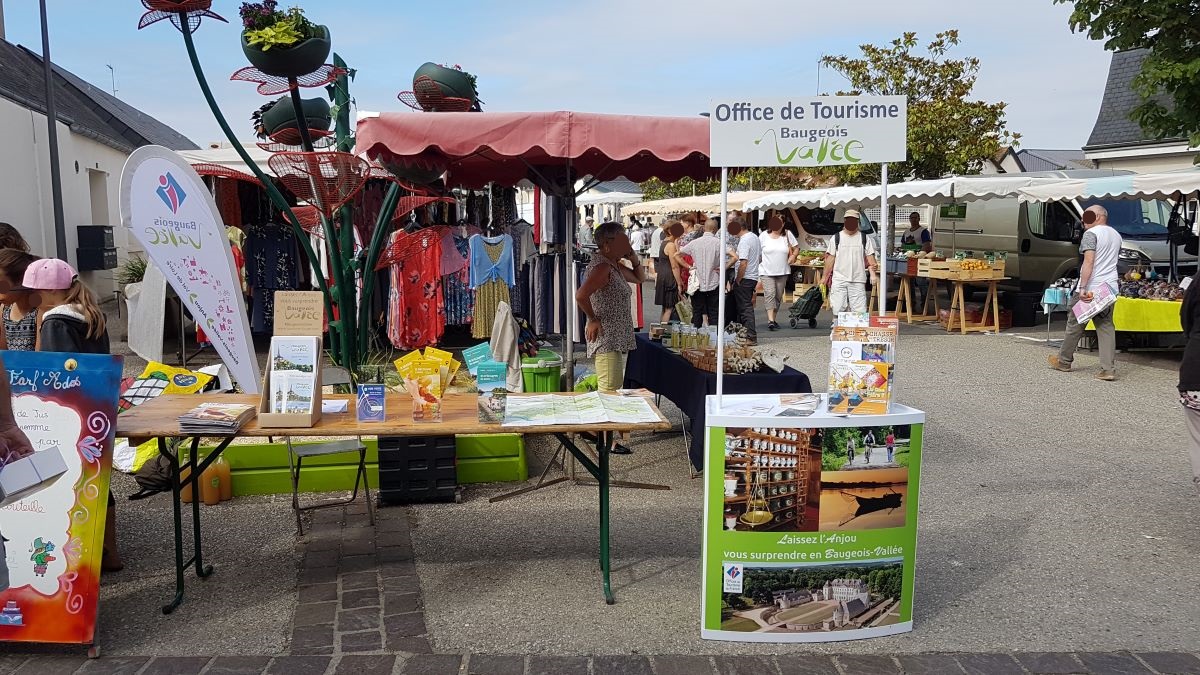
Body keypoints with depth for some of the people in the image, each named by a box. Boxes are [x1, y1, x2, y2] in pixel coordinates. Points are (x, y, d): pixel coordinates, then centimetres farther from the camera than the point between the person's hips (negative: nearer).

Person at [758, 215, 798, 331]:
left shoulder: (787, 235, 1)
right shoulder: (763, 235, -4)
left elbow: (796, 247, 10)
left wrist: (793, 257, -5)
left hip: (782, 272, 3)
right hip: (767, 272, -3)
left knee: (778, 296, 9)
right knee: (770, 295, -15)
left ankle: (773, 319, 22)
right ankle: (770, 320, -20)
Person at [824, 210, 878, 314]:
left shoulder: (864, 239, 9)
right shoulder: (836, 238, 7)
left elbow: (870, 257, 7)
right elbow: (830, 259, 7)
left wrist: (873, 274, -7)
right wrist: (825, 277, 3)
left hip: (858, 280, 0)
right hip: (839, 280, 0)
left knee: (859, 312, -4)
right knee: (838, 309, -2)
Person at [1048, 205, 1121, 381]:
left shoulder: (1091, 234, -10)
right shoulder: (1116, 235, 17)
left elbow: (1089, 262, -19)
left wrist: (1083, 288, -21)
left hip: (1090, 288, -7)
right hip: (1109, 287, 7)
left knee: (1075, 324, 8)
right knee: (1106, 327, 5)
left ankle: (1064, 361, 22)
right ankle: (1109, 369, -2)